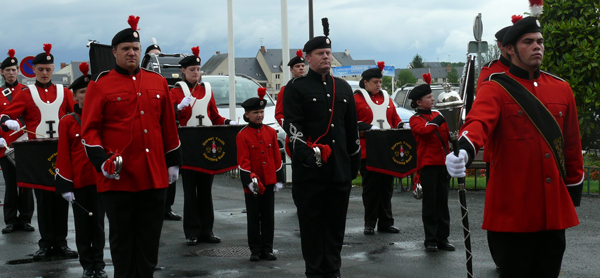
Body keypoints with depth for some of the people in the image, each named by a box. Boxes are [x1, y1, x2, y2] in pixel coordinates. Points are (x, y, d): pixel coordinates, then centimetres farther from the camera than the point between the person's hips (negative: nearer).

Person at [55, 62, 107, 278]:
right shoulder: (67, 122, -1)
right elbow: (63, 155, -2)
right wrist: (65, 186, -7)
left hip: (100, 179, 1)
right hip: (78, 182, -1)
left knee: (98, 223, 7)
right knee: (82, 225, 6)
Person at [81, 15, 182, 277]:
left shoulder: (158, 82, 10)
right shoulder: (100, 85, -1)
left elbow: (169, 127, 16)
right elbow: (89, 130, -4)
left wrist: (173, 162, 16)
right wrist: (102, 160, -17)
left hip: (155, 176, 4)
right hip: (118, 177, -3)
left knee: (150, 238, 9)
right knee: (122, 238, 5)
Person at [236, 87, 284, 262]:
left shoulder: (271, 132, 6)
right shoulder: (242, 136, -5)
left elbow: (277, 157, 9)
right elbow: (243, 161, -9)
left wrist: (279, 179, 6)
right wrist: (251, 180, -18)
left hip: (269, 182, 3)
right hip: (252, 185, -3)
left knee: (268, 218, 7)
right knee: (253, 219, 4)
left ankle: (267, 249, 15)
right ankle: (255, 250, 11)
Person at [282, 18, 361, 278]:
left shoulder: (343, 88, 15)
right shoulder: (296, 88, -1)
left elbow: (352, 129, 19)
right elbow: (292, 126, -10)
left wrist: (355, 162, 17)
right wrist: (307, 155, -22)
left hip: (340, 169, 5)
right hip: (310, 170, -4)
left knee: (336, 221, 8)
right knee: (311, 221, 2)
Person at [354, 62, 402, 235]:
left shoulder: (386, 98, 16)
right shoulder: (357, 99, -1)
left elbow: (395, 118, 21)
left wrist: (400, 127, 0)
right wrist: (368, 127, -21)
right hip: (368, 152, -5)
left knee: (387, 187, 7)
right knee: (370, 188, 0)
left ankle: (386, 223, 15)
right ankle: (370, 223, 7)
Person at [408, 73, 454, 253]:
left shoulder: (438, 116, 17)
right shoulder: (415, 119, -1)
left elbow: (449, 135, 13)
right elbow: (424, 129, -22)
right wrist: (440, 119, -30)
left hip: (443, 164, 5)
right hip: (428, 165, -5)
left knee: (443, 203, 7)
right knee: (430, 203, -1)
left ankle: (443, 238, 13)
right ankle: (430, 240, 4)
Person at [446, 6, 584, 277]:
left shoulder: (561, 89, 11)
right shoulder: (496, 88, -4)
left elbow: (572, 144, 17)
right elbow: (479, 121, -25)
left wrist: (574, 191, 18)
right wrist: (464, 151, -45)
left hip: (554, 210, 5)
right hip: (512, 211, -5)